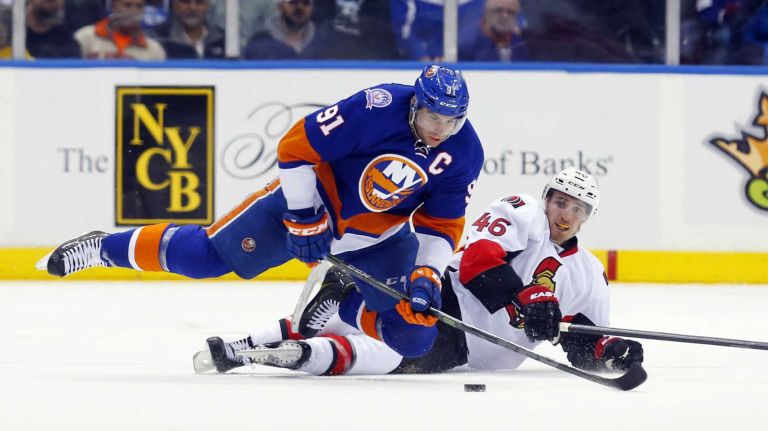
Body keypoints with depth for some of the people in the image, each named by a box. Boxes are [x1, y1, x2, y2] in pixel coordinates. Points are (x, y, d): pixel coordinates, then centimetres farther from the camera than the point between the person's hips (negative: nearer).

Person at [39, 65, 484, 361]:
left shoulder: (464, 153, -15)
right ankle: (102, 248, 16)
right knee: (208, 254, -5)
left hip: (378, 239, 4)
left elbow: (441, 225, -3)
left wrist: (427, 275, -18)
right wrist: (304, 218, -21)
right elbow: (296, 147, -22)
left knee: (415, 332, -12)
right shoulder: (377, 109, -28)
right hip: (313, 201, -4)